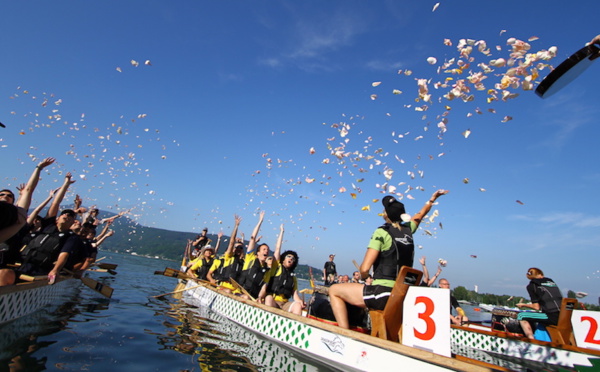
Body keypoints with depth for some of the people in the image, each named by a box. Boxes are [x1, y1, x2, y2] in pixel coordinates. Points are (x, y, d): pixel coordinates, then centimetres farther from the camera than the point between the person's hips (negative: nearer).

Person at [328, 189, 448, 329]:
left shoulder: (382, 232, -10)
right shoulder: (408, 230, 7)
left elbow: (364, 269, -15)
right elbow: (421, 214, 31)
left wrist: (364, 277, 6)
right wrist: (433, 198, 44)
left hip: (384, 293, -8)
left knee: (334, 290, 4)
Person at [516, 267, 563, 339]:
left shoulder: (531, 285, -1)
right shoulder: (551, 281, 16)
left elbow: (537, 307, -2)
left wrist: (523, 305, 15)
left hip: (552, 317, -7)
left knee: (521, 316, 0)